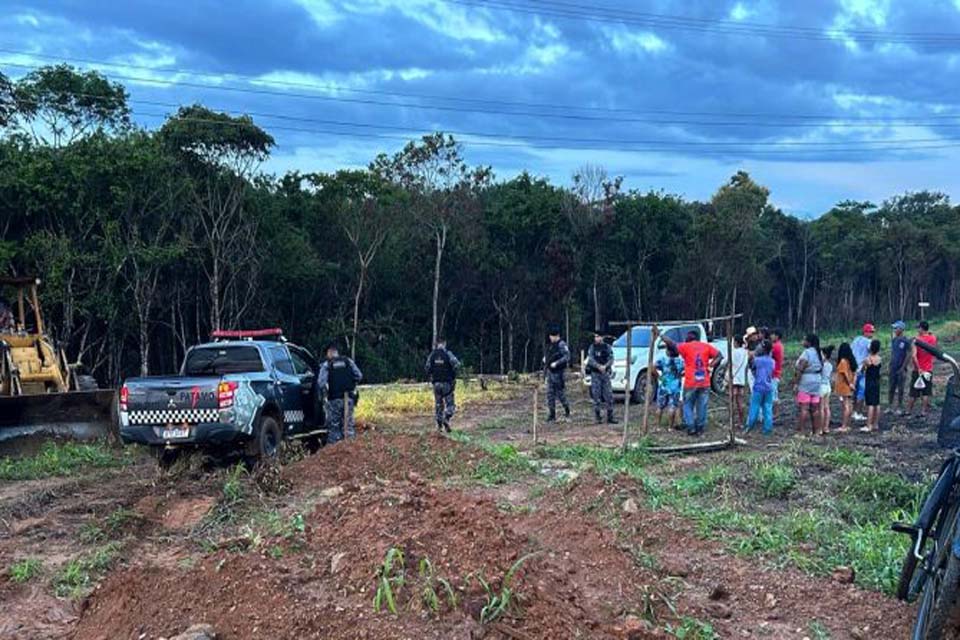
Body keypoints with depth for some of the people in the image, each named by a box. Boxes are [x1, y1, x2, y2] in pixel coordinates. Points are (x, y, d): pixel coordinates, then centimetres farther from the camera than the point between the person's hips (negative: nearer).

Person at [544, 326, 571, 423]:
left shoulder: (561, 345, -14)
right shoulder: (550, 344, 11)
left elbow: (567, 357, -22)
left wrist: (556, 363, -26)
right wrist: (545, 358, 9)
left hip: (558, 372, -8)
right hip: (550, 371, 8)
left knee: (560, 393, 2)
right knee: (550, 393, 4)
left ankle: (567, 409, 26)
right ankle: (552, 415, 7)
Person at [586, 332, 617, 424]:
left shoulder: (607, 347, 5)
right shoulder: (592, 348, 2)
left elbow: (611, 359, -4)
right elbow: (590, 360, -9)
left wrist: (605, 366, -24)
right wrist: (599, 366, -25)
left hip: (605, 374, 1)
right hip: (595, 374, -1)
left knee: (609, 396, 0)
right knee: (596, 396, -2)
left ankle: (610, 417, 6)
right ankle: (598, 417, 4)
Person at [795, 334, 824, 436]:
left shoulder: (806, 353, -14)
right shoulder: (819, 353, 11)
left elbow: (800, 370, -18)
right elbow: (821, 369, 14)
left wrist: (796, 383, -14)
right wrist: (819, 380, 20)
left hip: (805, 383, -8)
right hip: (817, 382, 8)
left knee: (803, 408, -7)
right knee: (815, 408, 10)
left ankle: (801, 431, -8)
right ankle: (816, 431, 13)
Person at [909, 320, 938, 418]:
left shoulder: (917, 340, -14)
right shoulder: (933, 339, -2)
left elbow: (914, 356, -22)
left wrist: (918, 368, -15)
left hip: (918, 370, -3)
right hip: (928, 370, 3)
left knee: (914, 393, 7)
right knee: (926, 393, 7)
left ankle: (909, 410, 15)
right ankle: (923, 411, 6)